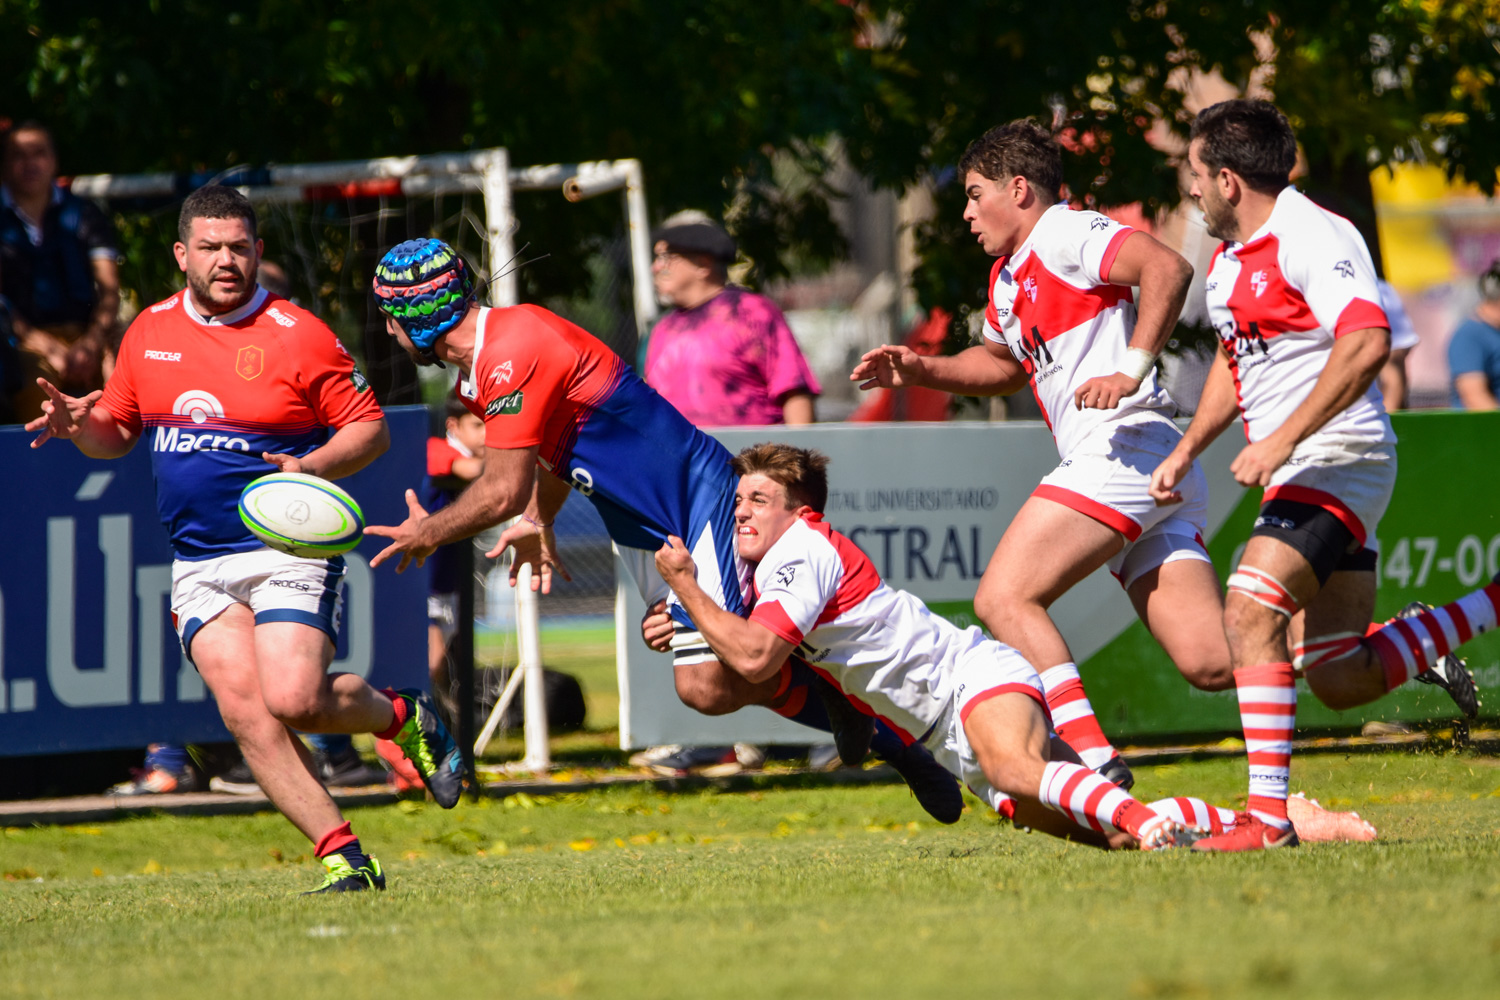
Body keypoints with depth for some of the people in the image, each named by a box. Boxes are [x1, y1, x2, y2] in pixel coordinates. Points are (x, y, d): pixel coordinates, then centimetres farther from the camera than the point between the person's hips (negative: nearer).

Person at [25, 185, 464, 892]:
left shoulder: (299, 335, -6)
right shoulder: (149, 333, 9)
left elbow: (370, 428, -3)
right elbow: (118, 431, 20)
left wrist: (310, 468, -21)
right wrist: (80, 423, -2)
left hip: (288, 549, -4)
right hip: (199, 563, 4)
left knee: (293, 699, -20)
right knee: (244, 709, -13)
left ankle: (401, 717, 12)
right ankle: (344, 856, -8)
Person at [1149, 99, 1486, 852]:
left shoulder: (1312, 237, -15)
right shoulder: (1230, 257, 16)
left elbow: (1367, 343, -28)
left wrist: (1280, 441, -29)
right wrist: (1186, 451, 22)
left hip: (1338, 459, -10)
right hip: (1300, 477, 10)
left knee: (1250, 609, -25)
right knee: (1340, 683, 7)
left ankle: (1268, 812, -26)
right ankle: (1488, 608, 23)